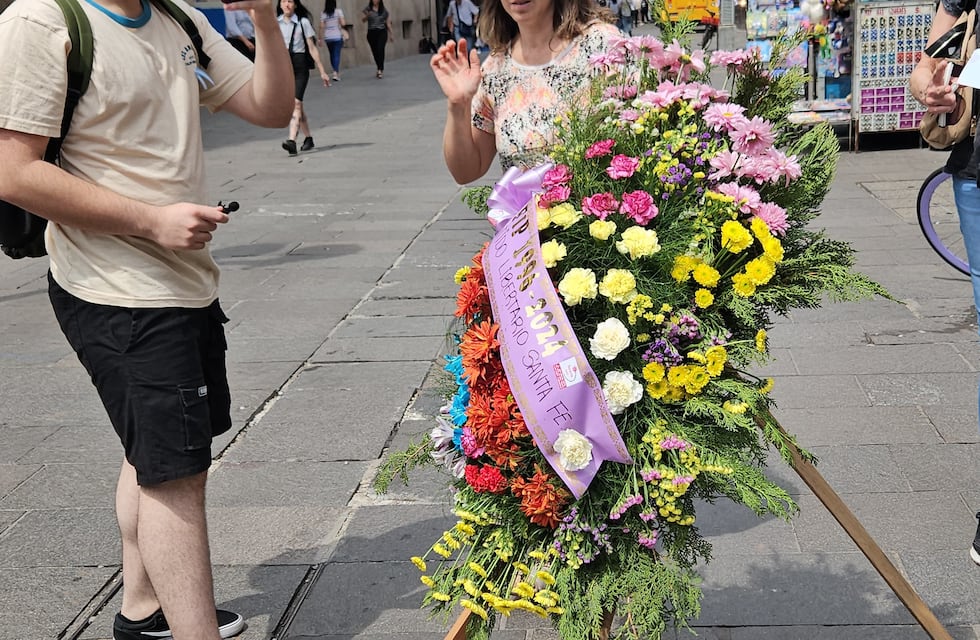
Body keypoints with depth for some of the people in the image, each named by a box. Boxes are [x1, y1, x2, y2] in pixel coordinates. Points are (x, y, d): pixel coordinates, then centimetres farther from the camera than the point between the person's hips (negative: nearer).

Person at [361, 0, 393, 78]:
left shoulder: (384, 10, 5)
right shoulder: (367, 9, 3)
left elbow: (388, 23, 10)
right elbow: (363, 20, -2)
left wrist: (392, 34, 11)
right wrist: (367, 16, -24)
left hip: (382, 32, -1)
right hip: (371, 33, 1)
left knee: (380, 49, -21)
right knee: (375, 52, 4)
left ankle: (380, 70, -22)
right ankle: (381, 70, 19)